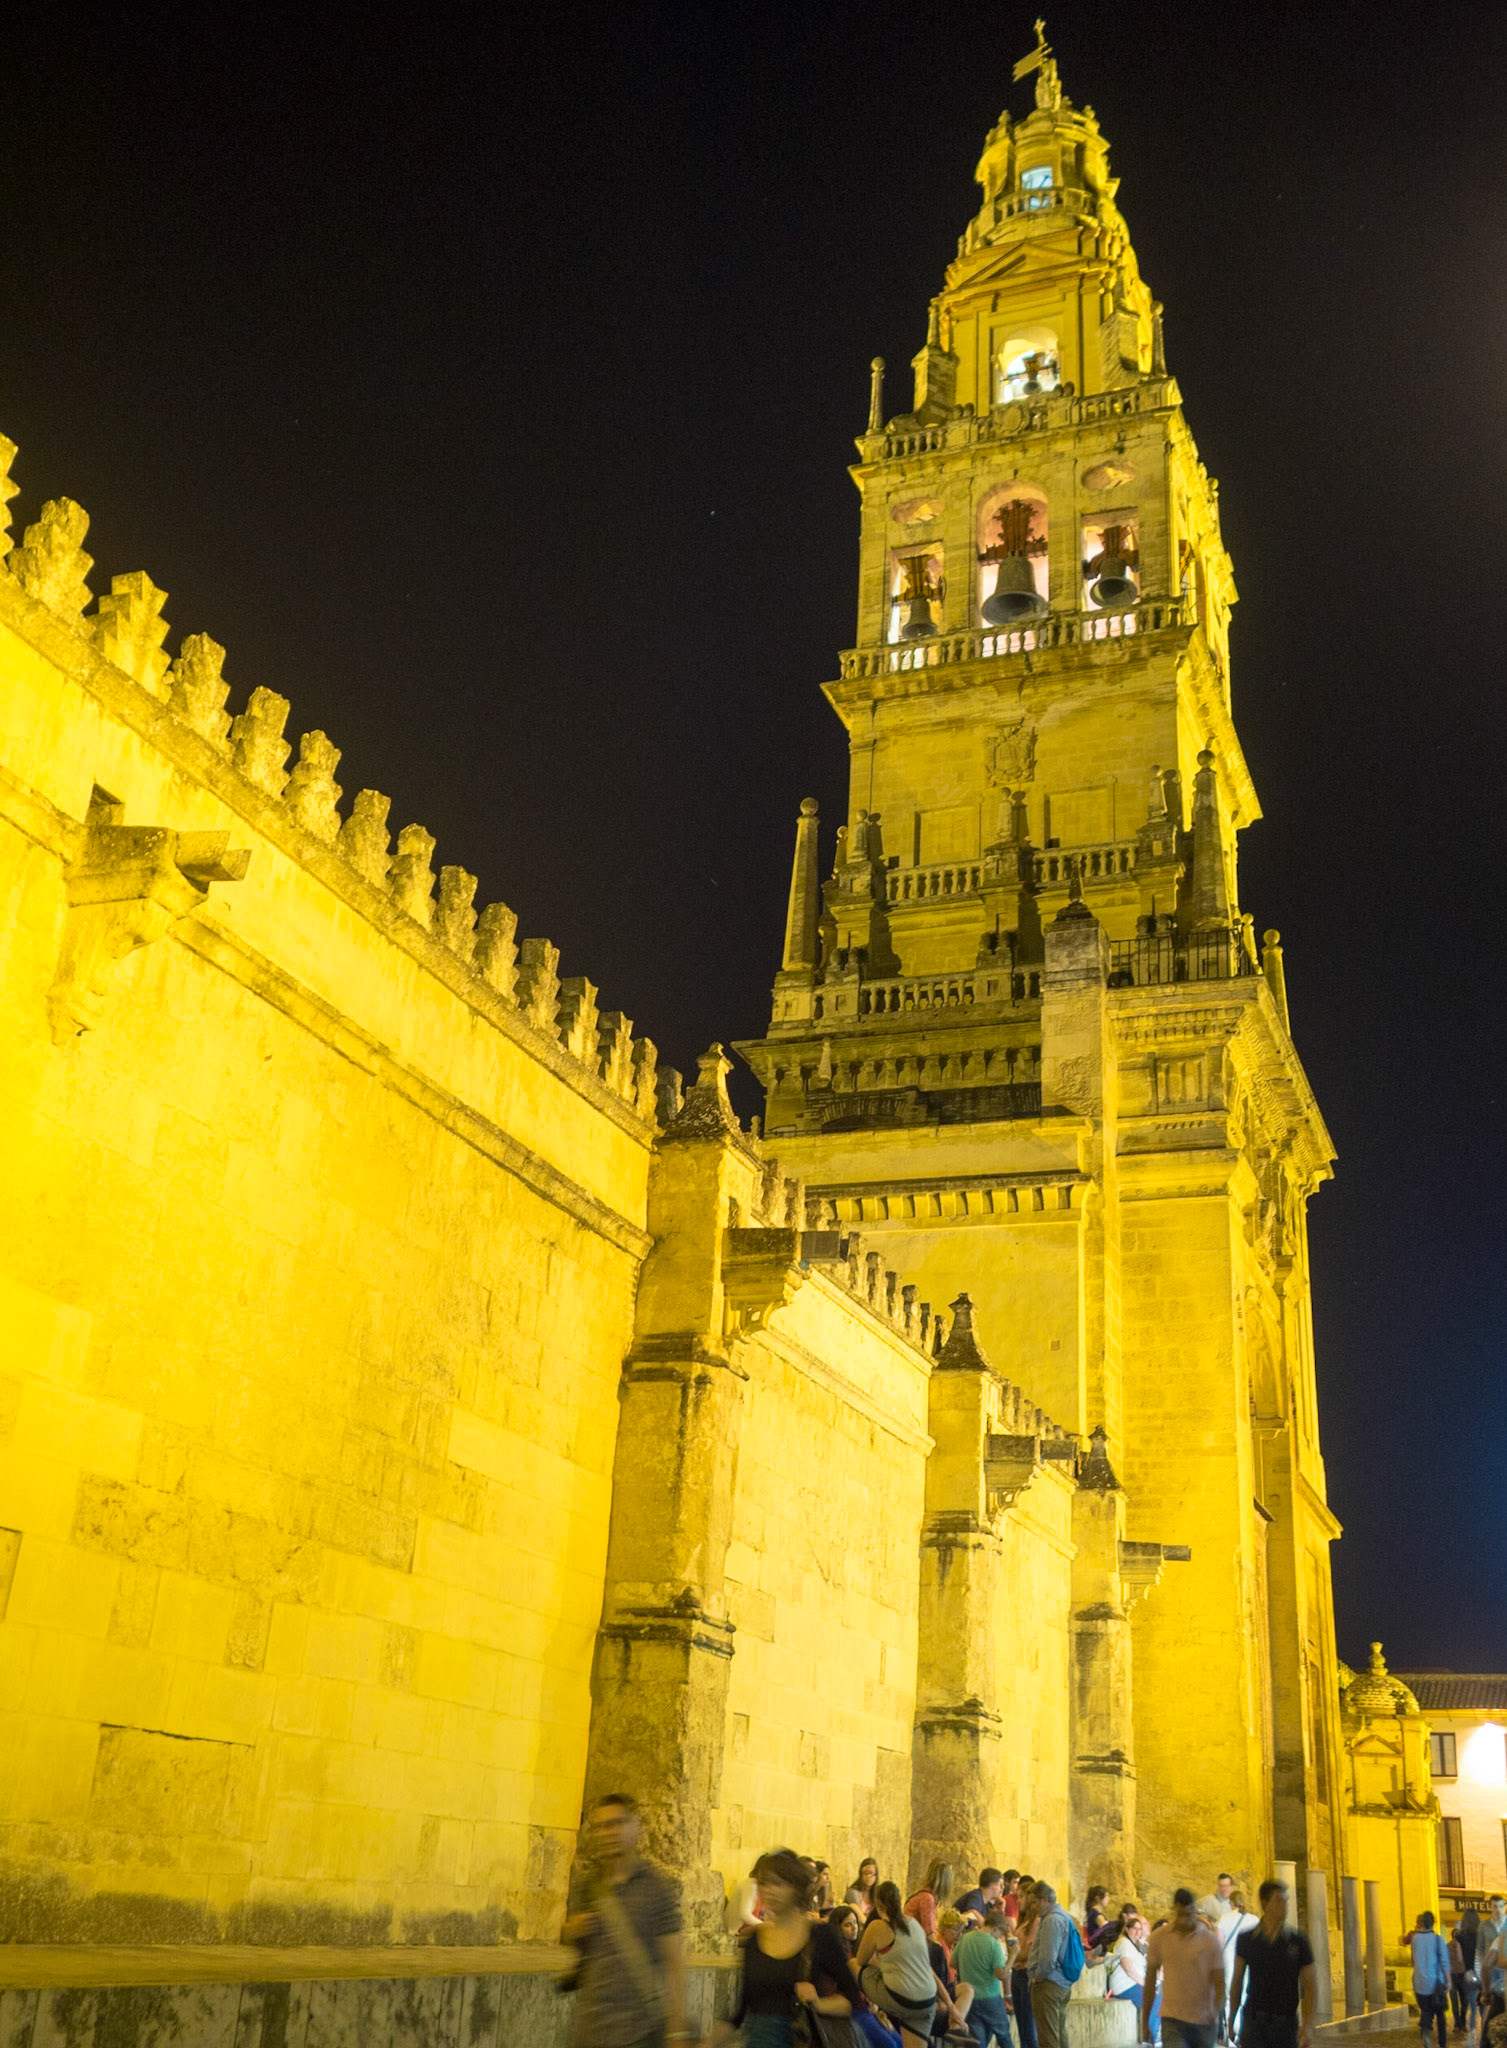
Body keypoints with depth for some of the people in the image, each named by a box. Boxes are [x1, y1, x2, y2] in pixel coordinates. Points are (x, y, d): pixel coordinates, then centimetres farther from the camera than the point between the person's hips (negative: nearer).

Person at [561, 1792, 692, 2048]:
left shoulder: (656, 1886, -5)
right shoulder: (582, 1887, 7)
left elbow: (674, 1960, -6)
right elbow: (567, 1941, 21)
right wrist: (570, 1932, -3)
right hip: (590, 2025, 5)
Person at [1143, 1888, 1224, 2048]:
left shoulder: (1210, 1939, -4)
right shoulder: (1159, 1937, -2)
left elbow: (1219, 1982, -5)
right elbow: (1150, 1982, 6)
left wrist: (1215, 2013, -24)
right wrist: (1145, 2023, 7)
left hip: (1204, 2022, 1)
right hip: (1172, 2020, -1)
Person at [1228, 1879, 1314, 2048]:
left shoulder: (1298, 1940, -4)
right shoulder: (1246, 1939, -2)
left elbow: (1310, 1985, -1)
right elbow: (1237, 1981, 8)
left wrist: (1306, 2026, -11)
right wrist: (1231, 2020, 12)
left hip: (1286, 2025, 1)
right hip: (1254, 2021, -1)